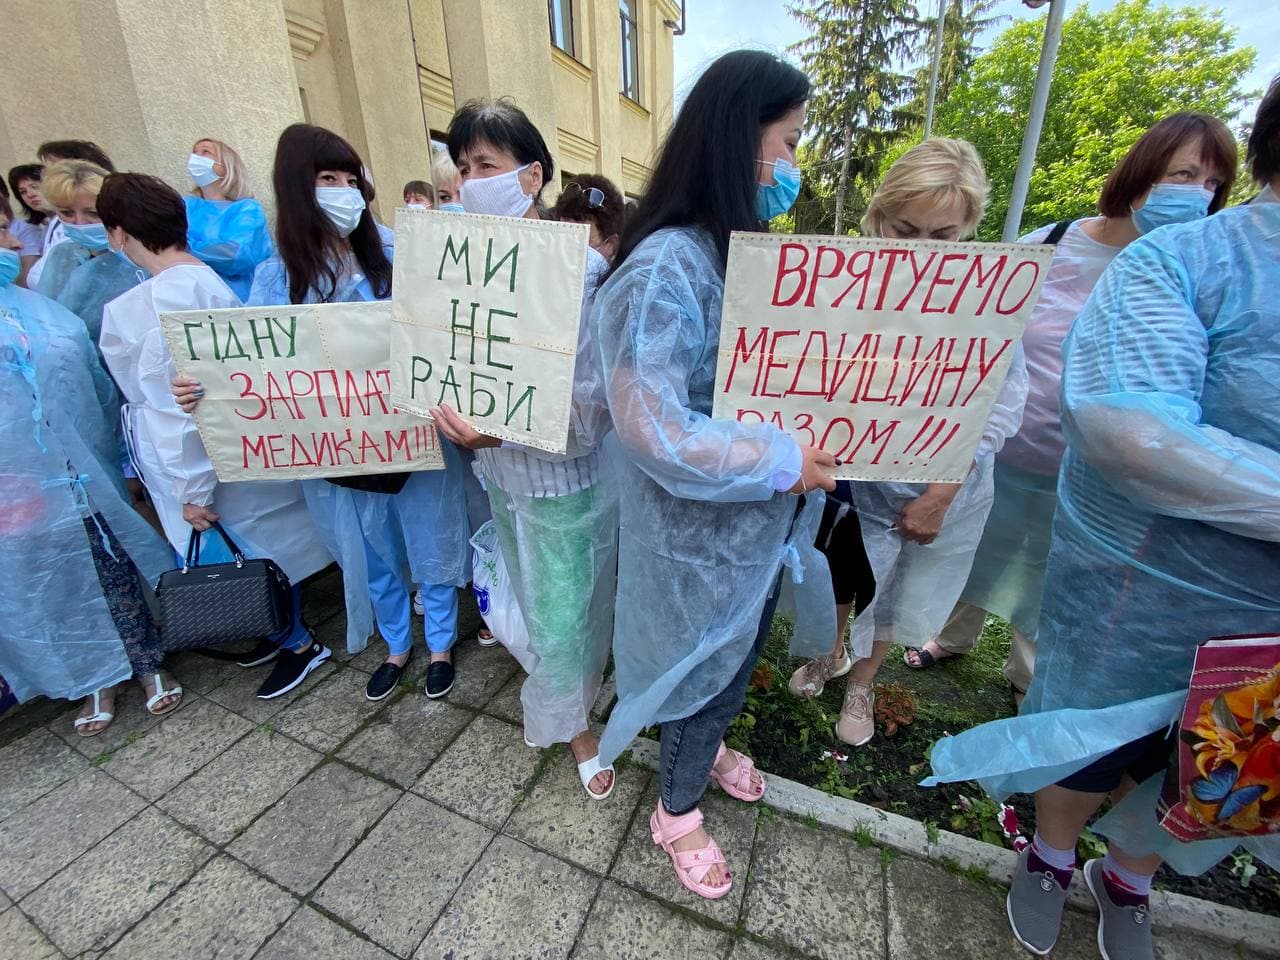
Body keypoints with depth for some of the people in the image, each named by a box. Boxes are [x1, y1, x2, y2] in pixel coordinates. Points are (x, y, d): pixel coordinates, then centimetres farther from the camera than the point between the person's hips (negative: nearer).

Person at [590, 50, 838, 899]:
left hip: (761, 524, 8)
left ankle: (707, 745, 59)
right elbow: (653, 431, -29)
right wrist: (782, 461, -24)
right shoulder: (665, 268, -23)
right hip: (705, 535, -8)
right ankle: (677, 811, 45)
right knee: (714, 665, 14)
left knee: (740, 655, 27)